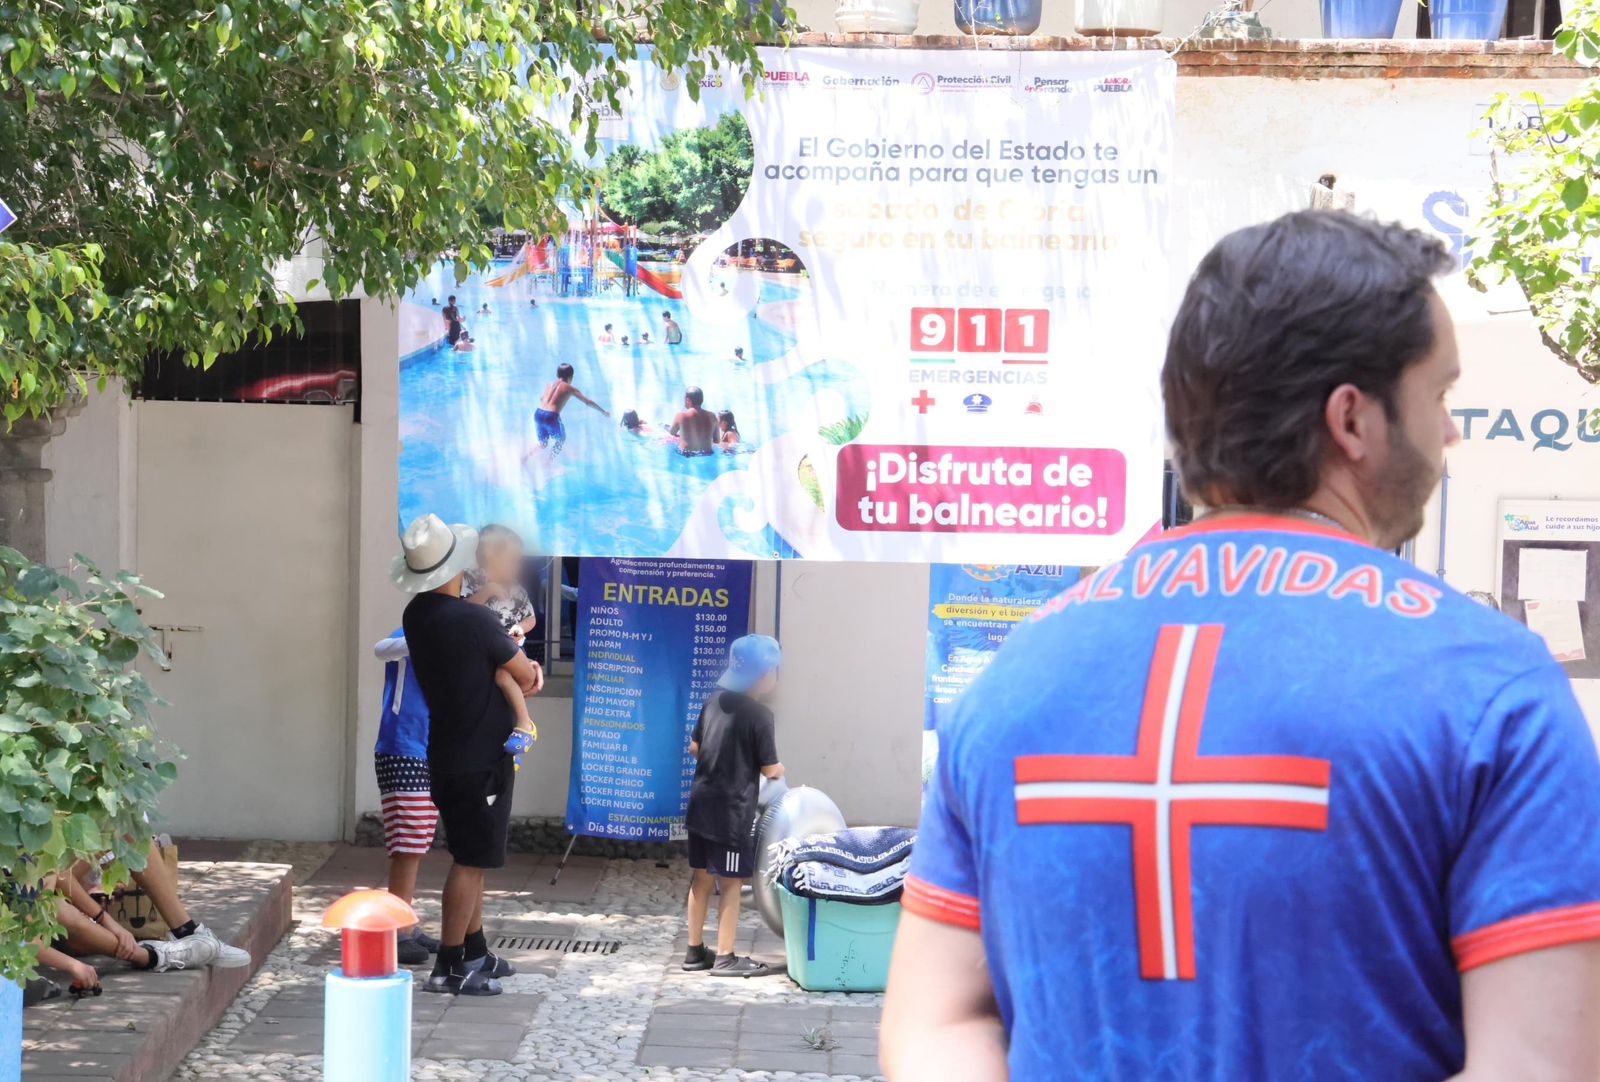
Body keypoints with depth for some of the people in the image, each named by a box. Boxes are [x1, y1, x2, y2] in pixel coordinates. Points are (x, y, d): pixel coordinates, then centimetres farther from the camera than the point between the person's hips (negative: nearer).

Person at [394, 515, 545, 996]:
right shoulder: (473, 620, -22)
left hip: (447, 754, 8)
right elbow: (524, 677, -9)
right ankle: (449, 966, 2)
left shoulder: (417, 616, 3)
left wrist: (523, 668, 0)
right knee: (470, 861, -2)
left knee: (471, 858, 18)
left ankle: (475, 952, 27)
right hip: (482, 757, -8)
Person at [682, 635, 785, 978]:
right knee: (731, 882, 1)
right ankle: (725, 957, 4)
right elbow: (771, 770, -11)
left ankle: (695, 951, 21)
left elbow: (694, 747, 14)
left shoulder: (715, 701, 6)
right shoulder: (759, 715, -15)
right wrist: (779, 768, 10)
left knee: (702, 877, 14)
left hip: (702, 801, 7)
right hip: (732, 810, -7)